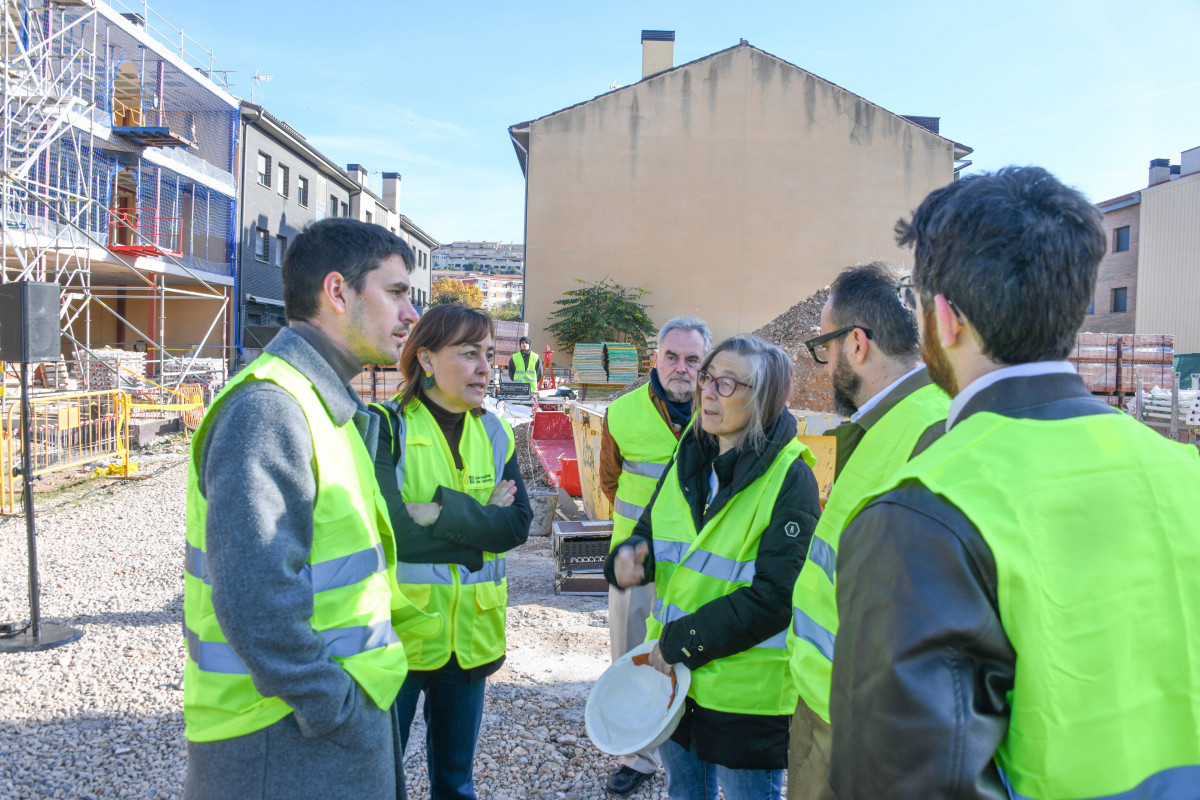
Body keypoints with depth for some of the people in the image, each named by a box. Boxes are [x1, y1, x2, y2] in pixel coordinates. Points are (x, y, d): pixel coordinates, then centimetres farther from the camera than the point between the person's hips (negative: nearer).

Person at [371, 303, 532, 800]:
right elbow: (391, 528, -21)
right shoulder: (386, 427, -11)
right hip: (397, 631, -4)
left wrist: (444, 510, -20)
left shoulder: (493, 433, 4)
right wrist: (479, 521, -14)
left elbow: (518, 525, -7)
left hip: (469, 633, 4)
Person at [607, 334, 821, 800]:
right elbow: (652, 534, 12)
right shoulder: (689, 459, 3)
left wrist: (682, 642, -20)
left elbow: (777, 595, -22)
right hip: (673, 676, 6)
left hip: (747, 691, -6)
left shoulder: (790, 477, -17)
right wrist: (629, 556, -12)